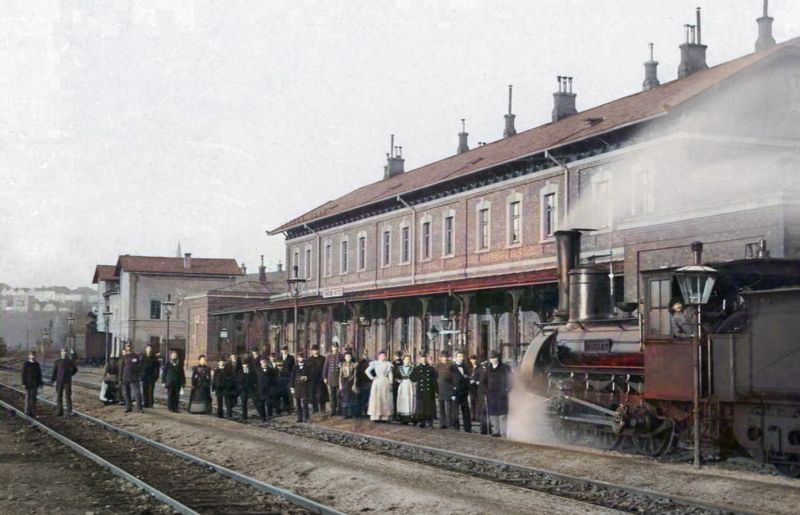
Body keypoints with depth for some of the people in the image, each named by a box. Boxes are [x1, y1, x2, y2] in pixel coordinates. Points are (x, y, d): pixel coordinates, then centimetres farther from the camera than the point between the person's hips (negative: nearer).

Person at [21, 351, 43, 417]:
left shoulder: (37, 364, 7)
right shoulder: (26, 364, -6)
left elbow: (39, 374, 11)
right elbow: (23, 374, -7)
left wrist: (40, 383, 8)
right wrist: (24, 383, -11)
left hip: (35, 383, 4)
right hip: (28, 383, -4)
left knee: (34, 398, 8)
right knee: (28, 397, 1)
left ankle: (33, 411, 14)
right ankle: (27, 411, 7)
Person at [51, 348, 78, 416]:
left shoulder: (70, 361, 3)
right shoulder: (57, 361, 3)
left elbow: (75, 369, 18)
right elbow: (54, 371, 2)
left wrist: (70, 375, 7)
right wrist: (52, 380, -8)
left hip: (67, 381, -1)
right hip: (59, 382, 1)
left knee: (68, 396, -9)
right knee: (59, 397, 3)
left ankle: (69, 410, -1)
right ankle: (60, 412, 10)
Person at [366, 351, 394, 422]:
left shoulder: (388, 364, 7)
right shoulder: (375, 363, 1)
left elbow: (390, 374, 7)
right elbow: (367, 371, -2)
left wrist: (390, 384, 0)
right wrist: (372, 377, -5)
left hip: (386, 382, 2)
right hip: (377, 382, -2)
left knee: (385, 399, -1)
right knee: (376, 398, -5)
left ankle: (385, 417, 1)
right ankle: (376, 417, -4)